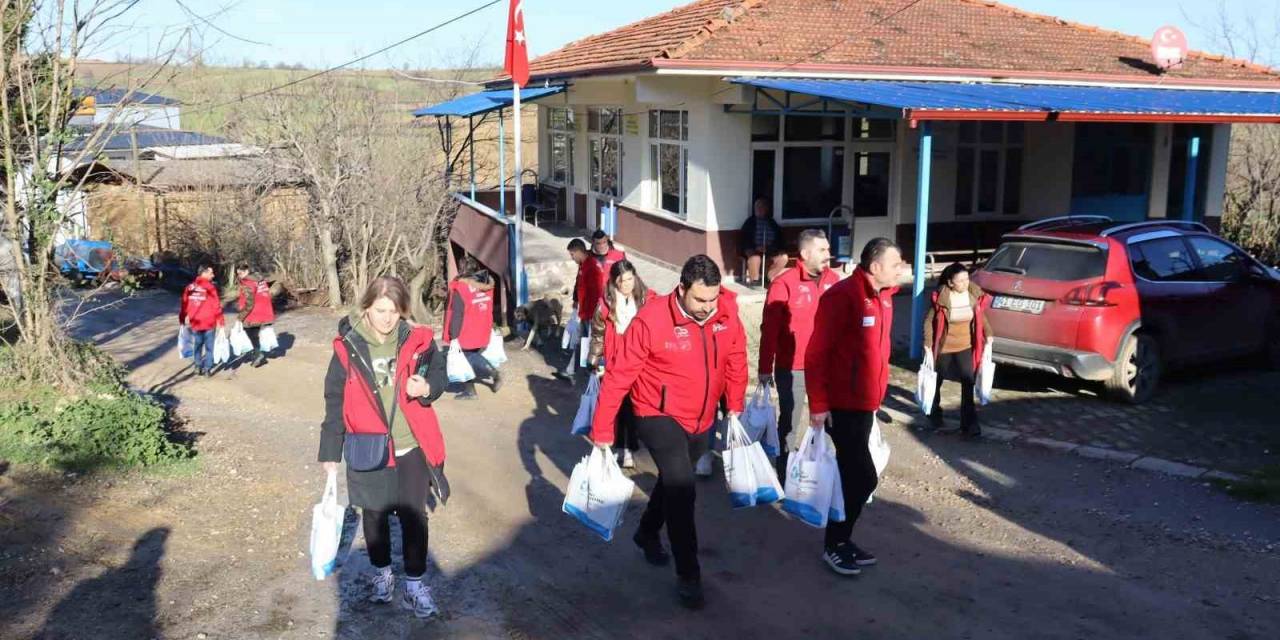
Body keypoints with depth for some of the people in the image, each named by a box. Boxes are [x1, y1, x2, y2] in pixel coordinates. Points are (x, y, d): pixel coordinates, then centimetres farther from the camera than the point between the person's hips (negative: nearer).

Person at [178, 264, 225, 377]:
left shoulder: (190, 287, 1)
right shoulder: (210, 287, -14)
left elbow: (184, 305, 5)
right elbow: (216, 306, -15)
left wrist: (182, 320, 16)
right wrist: (221, 321, -8)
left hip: (195, 323, 4)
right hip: (209, 323, -4)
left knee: (198, 345, 18)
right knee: (209, 346, 7)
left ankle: (198, 367, 21)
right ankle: (207, 369, 8)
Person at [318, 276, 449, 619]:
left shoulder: (417, 340, -8)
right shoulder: (348, 347, -8)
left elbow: (440, 374, 5)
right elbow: (335, 402, -1)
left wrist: (427, 388, -19)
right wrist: (330, 451, 1)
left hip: (412, 447, 0)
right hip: (368, 450, 1)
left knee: (414, 516, 5)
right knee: (374, 515, 17)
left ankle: (415, 585, 20)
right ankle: (382, 574, 38)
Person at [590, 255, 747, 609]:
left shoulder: (727, 314, -13)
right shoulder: (651, 320, -26)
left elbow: (736, 362, 4)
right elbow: (618, 376, -20)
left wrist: (735, 407, 4)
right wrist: (602, 430, -18)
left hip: (701, 420, 6)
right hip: (659, 416, -5)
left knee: (673, 481, 24)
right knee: (681, 487, -18)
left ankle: (647, 533, 52)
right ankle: (687, 575, -2)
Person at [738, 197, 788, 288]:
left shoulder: (772, 223, 15)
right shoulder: (750, 222, 4)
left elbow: (779, 239, 14)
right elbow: (745, 240, -4)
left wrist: (770, 247, -6)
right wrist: (756, 248, -20)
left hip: (770, 250, 4)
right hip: (753, 250, -4)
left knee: (783, 257, -23)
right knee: (755, 258, -37)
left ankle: (770, 278, -10)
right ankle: (754, 281, -19)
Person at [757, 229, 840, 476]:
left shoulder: (833, 280, 2)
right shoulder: (784, 284, -14)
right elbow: (769, 329, -12)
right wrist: (765, 369, -12)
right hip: (792, 368, -5)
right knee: (789, 422, 7)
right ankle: (784, 472, 21)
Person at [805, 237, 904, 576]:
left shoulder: (882, 296, 8)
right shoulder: (842, 296, -18)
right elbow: (816, 353, -19)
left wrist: (876, 397, 18)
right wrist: (818, 404, -20)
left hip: (865, 403, 8)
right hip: (841, 405, -8)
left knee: (853, 476, 15)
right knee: (863, 477, -4)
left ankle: (841, 540, 28)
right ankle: (834, 546, 12)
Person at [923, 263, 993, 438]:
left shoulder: (975, 294, -9)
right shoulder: (940, 297, -21)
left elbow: (980, 316, 7)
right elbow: (929, 321, -14)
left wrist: (988, 335, -4)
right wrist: (928, 346, -18)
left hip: (965, 346, 2)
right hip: (943, 346, -2)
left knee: (968, 383, -5)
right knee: (936, 382, 15)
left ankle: (969, 423, 0)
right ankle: (935, 415, 37)